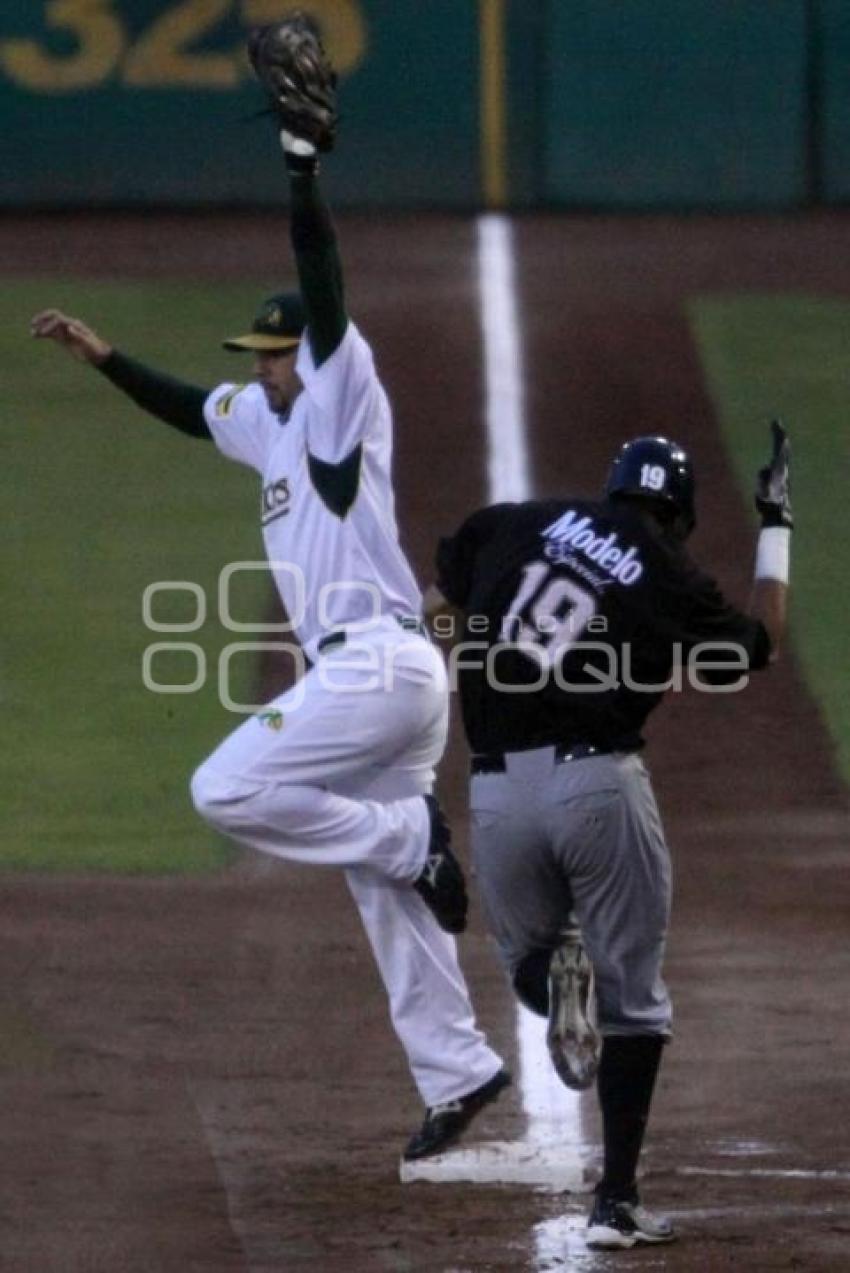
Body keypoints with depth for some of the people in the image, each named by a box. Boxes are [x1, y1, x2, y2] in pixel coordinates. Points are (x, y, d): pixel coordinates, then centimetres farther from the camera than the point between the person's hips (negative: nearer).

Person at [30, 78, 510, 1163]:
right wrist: (103, 357, 28)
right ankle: (456, 1074, 11)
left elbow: (323, 279, -16)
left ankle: (409, 835, -8)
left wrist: (299, 156, -21)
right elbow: (188, 409, 35)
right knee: (387, 895, 9)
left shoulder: (343, 398, -4)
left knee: (227, 791, -15)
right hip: (385, 677, 10)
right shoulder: (270, 419, 19)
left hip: (376, 663, -10)